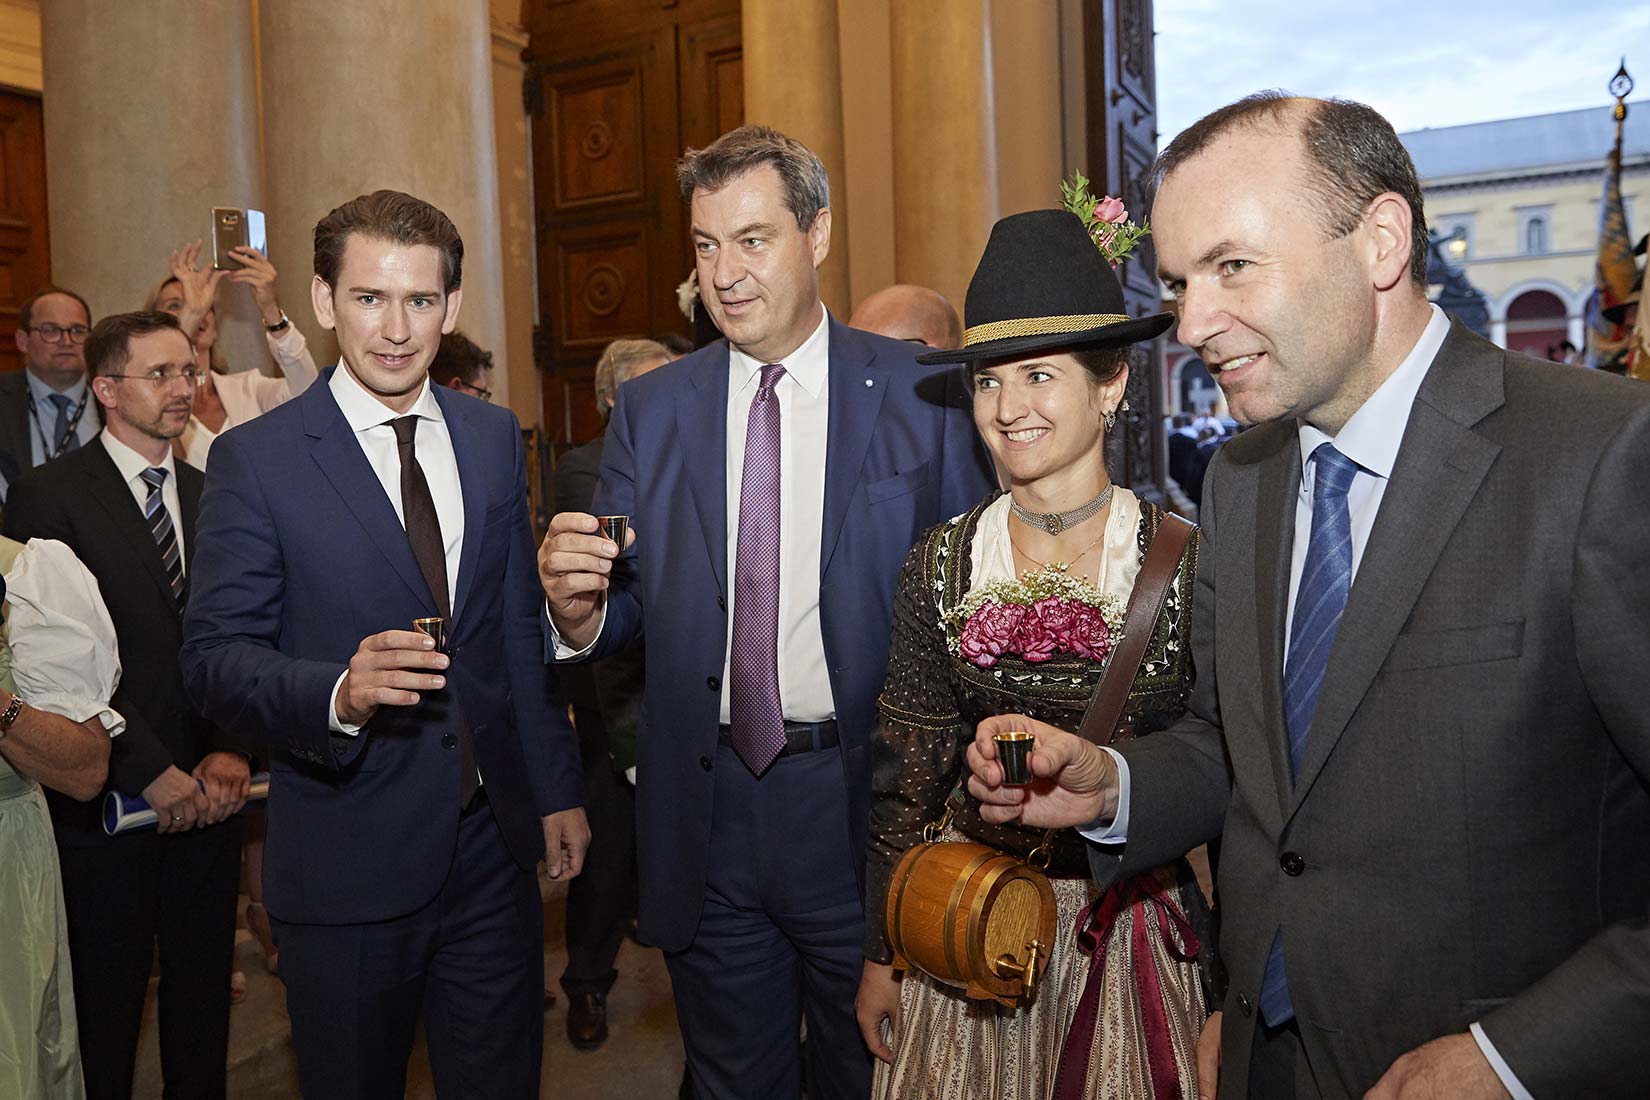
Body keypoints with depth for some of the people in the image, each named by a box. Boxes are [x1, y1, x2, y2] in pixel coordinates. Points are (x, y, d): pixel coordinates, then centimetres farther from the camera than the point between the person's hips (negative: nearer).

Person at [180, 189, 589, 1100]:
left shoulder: (495, 438, 4)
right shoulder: (255, 458, -8)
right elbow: (213, 656, -10)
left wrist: (556, 787, 8)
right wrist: (338, 692, -30)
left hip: (494, 840, 4)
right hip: (347, 859, -3)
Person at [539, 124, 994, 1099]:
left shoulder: (924, 394, -5)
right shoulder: (649, 411, 3)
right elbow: (631, 609, 3)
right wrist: (580, 604, -20)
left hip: (865, 801, -2)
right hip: (706, 810, 3)